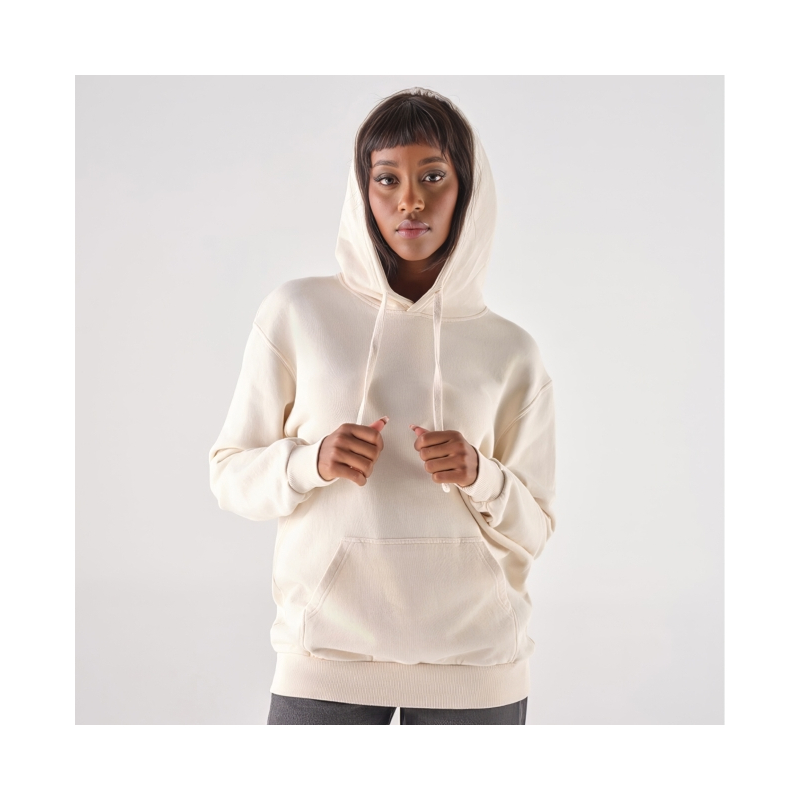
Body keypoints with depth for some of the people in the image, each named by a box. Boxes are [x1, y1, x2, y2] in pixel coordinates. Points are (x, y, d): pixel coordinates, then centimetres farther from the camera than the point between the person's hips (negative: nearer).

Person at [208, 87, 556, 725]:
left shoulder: (511, 351, 4)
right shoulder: (297, 313, 1)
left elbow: (534, 533, 6)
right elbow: (229, 473, 4)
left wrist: (481, 478, -13)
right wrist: (311, 463, -15)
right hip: (327, 654, -1)